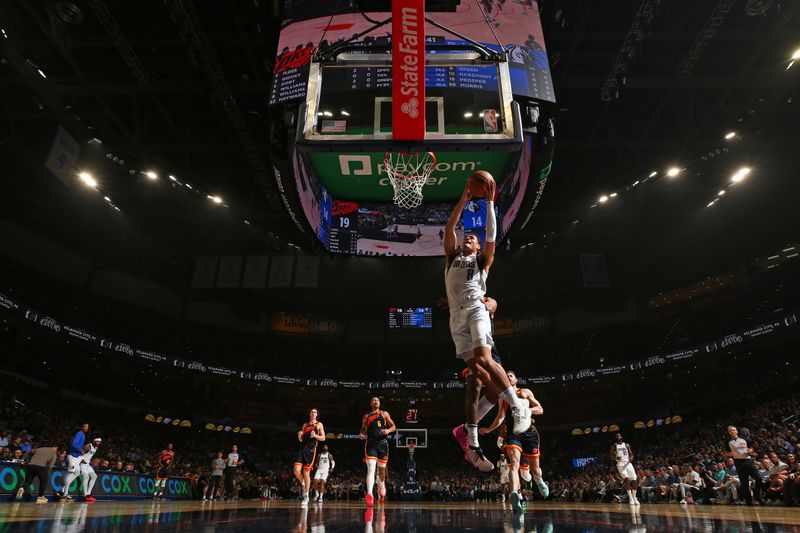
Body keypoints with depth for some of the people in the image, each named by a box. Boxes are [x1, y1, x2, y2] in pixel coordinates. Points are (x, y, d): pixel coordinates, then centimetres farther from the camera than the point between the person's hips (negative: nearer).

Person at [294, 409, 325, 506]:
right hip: (302, 448, 4)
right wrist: (299, 436, -4)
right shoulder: (305, 425, 19)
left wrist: (315, 436, -15)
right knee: (296, 470, -11)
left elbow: (323, 438, 3)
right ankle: (303, 485, 19)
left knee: (306, 473, -3)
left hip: (311, 449, -4)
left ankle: (306, 496, 8)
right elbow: (300, 440, 19)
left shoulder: (319, 424, 8)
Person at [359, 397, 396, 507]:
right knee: (371, 468, -16)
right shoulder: (366, 416, 12)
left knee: (382, 469, 12)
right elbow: (363, 429, 18)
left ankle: (381, 487, 38)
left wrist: (388, 430, -14)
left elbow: (394, 427, 6)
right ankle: (369, 494, -28)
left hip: (382, 443, 1)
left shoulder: (384, 414, 8)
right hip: (370, 444, -1)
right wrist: (361, 435, -4)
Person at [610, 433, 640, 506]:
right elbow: (610, 457, 0)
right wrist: (615, 458, -22)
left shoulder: (627, 445, 11)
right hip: (621, 464, -4)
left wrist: (630, 459, -14)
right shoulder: (614, 446, 2)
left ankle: (634, 498, 16)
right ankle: (630, 499, -16)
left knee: (635, 480, -2)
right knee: (627, 479, -21)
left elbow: (631, 455, 8)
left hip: (628, 464, 4)